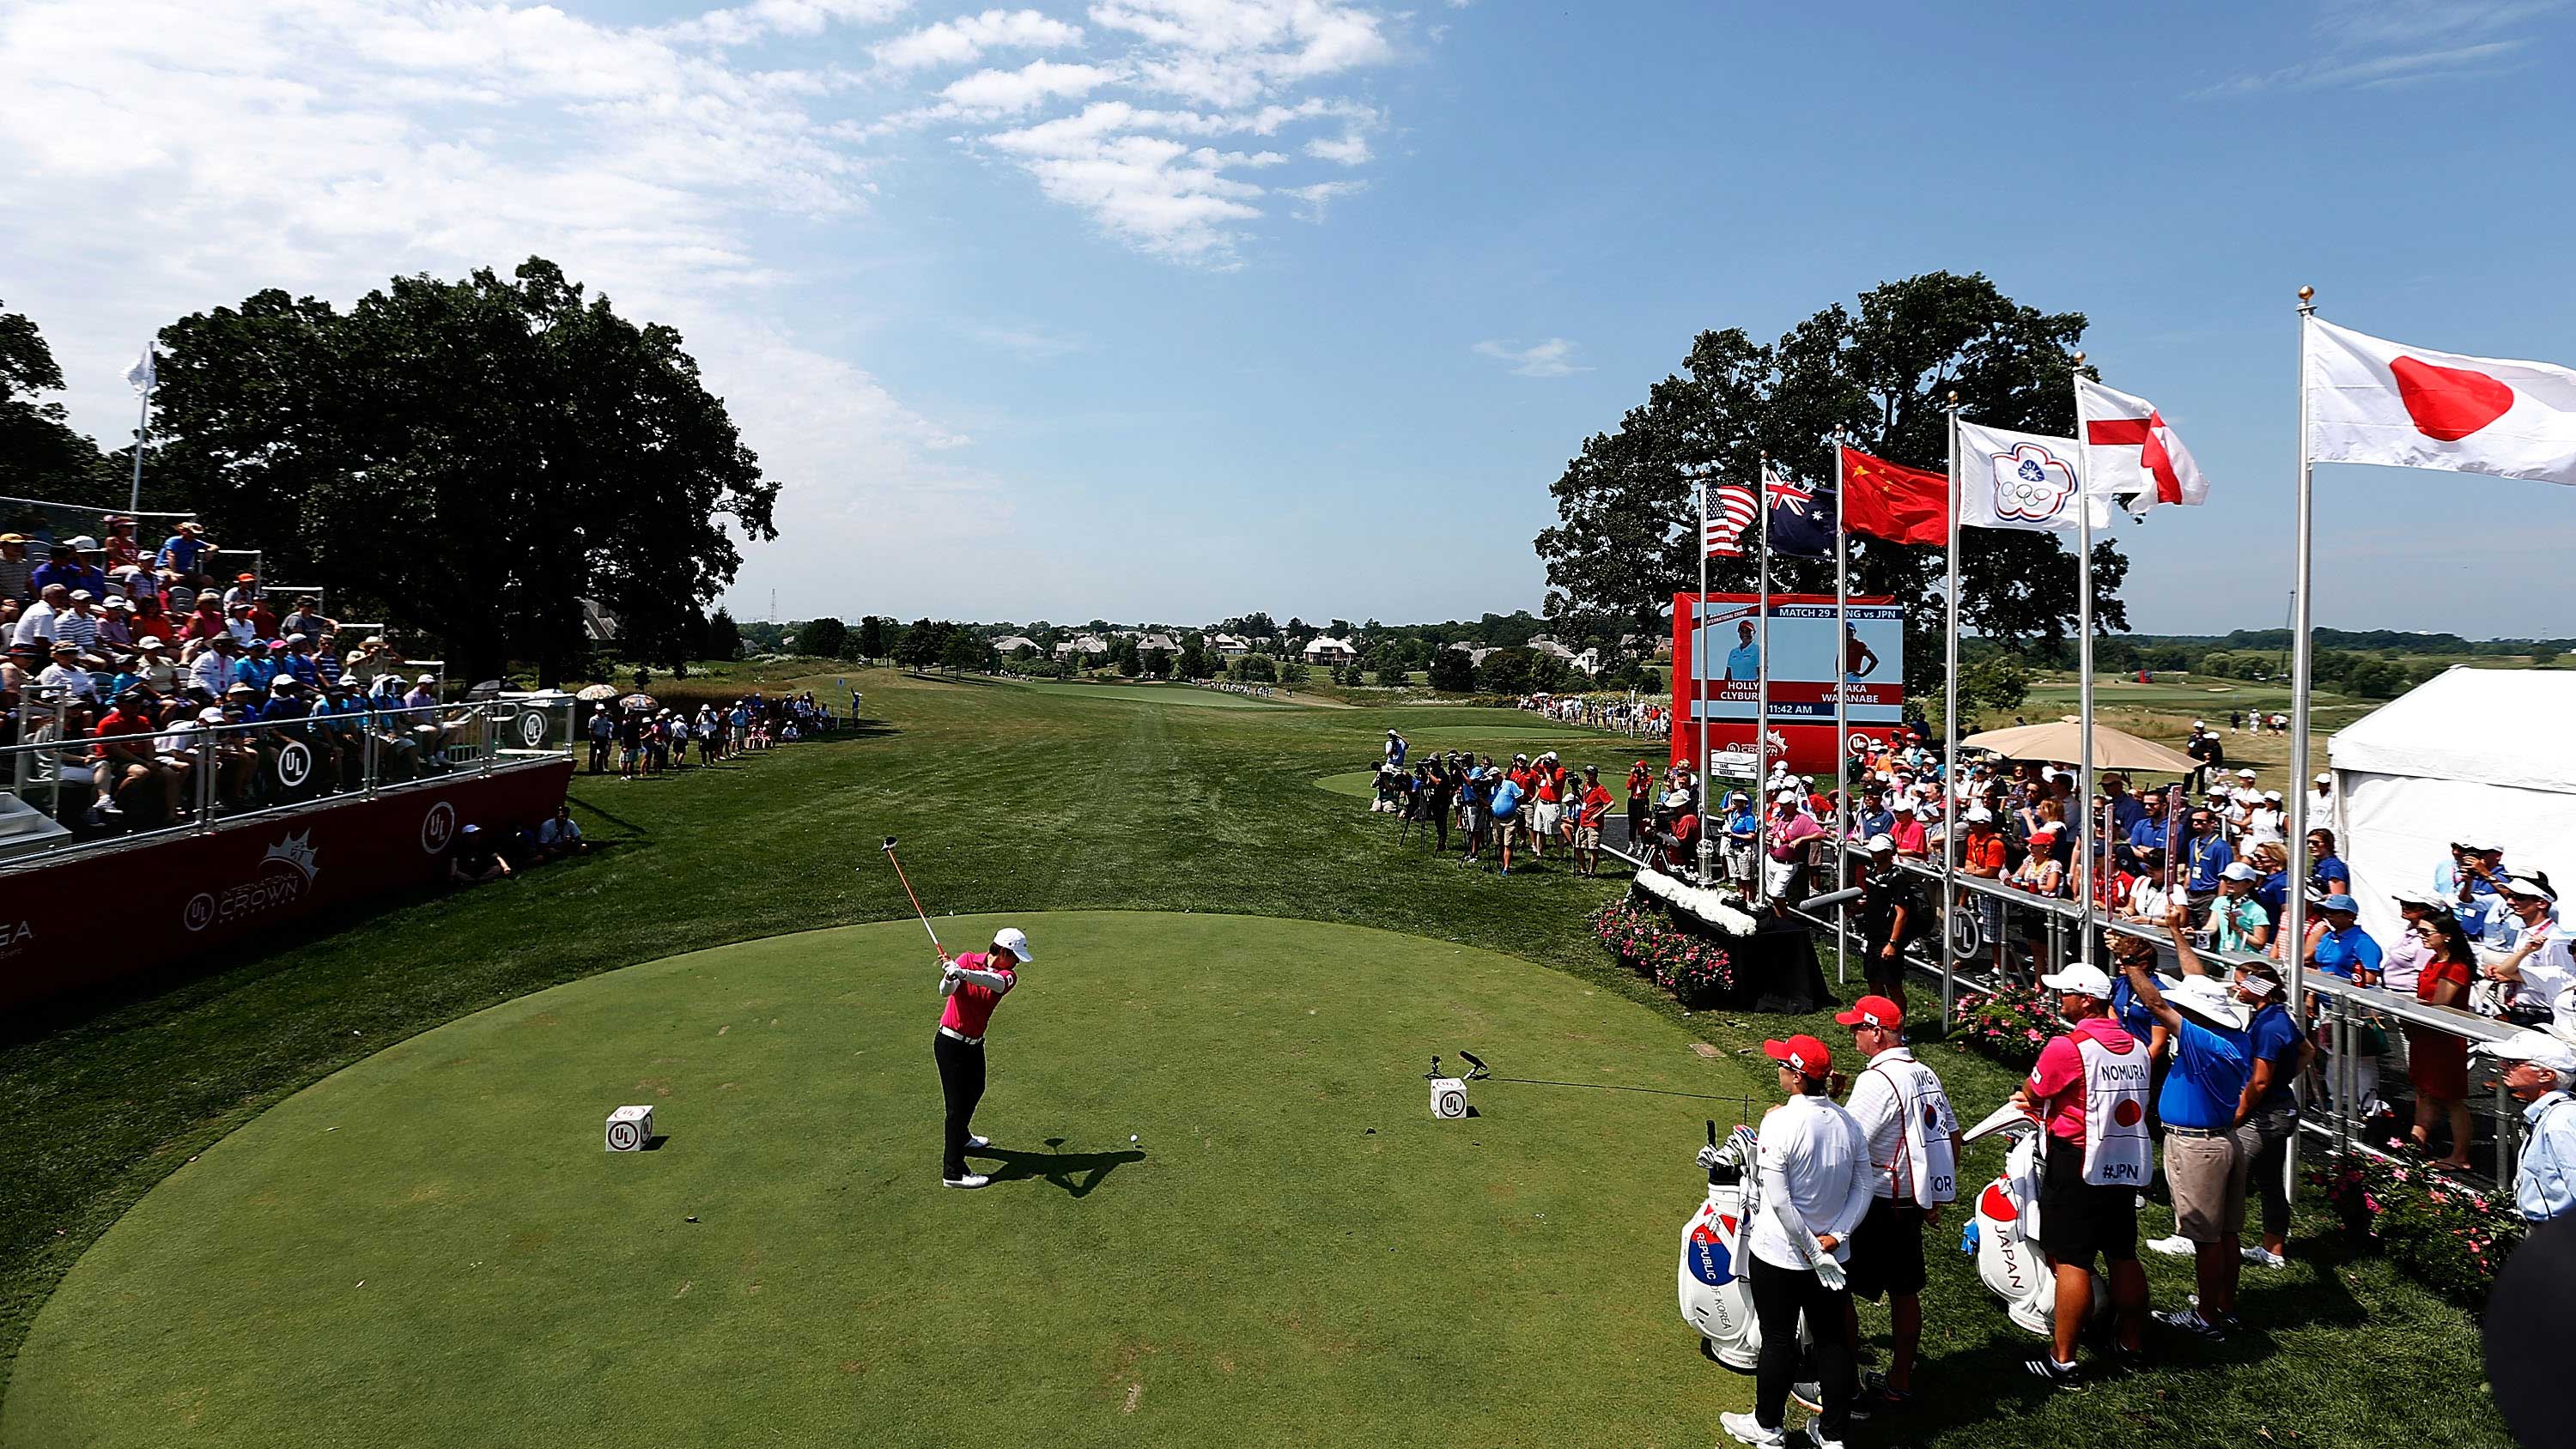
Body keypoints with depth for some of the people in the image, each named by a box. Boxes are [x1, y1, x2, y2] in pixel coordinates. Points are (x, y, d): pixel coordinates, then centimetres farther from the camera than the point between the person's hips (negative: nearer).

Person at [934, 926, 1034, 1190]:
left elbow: (997, 982, -33)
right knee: (957, 1103, -6)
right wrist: (950, 977, -51)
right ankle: (953, 1172, 2)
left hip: (975, 1043, 6)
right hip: (950, 1044, -6)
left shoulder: (1008, 975, -8)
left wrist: (963, 973, -51)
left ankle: (962, 1138, 52)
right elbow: (945, 992, -28)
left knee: (975, 1091, 26)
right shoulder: (967, 960, -15)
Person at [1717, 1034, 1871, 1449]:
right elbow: (1863, 1186, -2)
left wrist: (1809, 1247, -13)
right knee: (1832, 1338, 17)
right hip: (1833, 1255, 5)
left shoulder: (1779, 1123, -24)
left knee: (1778, 1340, 11)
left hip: (1779, 1255, -5)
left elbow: (1778, 1199, -24)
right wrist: (1837, 1235, -8)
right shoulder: (1847, 1123, -4)